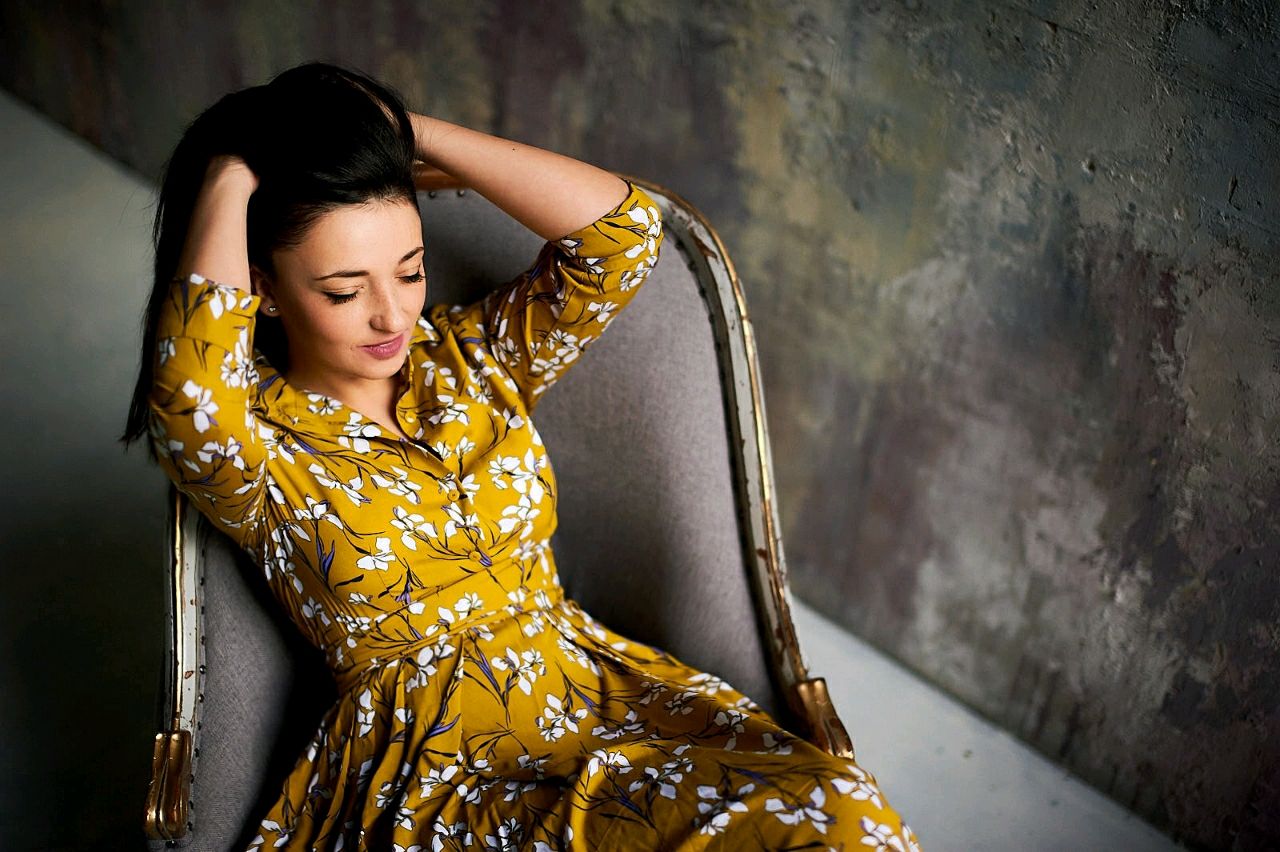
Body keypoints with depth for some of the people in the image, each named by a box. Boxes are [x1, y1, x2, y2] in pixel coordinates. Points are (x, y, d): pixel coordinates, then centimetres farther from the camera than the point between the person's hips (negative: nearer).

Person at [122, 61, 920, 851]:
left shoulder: (473, 356, 10)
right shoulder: (257, 441, -2)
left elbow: (622, 227, -3)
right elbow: (189, 393, -27)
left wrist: (410, 130, -1)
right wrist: (227, 183, -11)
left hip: (605, 691, 5)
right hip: (431, 772, -5)